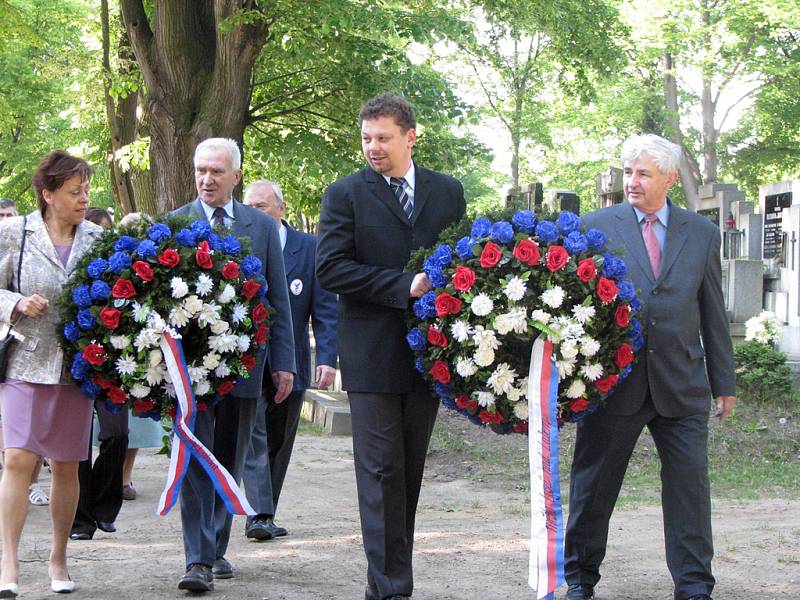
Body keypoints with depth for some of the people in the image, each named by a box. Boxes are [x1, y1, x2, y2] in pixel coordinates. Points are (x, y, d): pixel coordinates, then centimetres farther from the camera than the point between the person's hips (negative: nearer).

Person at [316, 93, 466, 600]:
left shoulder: (448, 192, 10)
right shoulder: (346, 194, 0)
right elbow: (330, 268, -10)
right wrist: (403, 286, -17)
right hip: (373, 353, -3)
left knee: (411, 469, 9)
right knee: (383, 471, -6)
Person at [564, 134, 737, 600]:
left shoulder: (702, 233, 8)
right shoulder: (597, 226, 2)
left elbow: (713, 313, 11)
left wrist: (724, 382, 10)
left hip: (682, 383, 1)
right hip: (613, 381, -1)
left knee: (691, 483, 1)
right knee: (594, 485, 7)